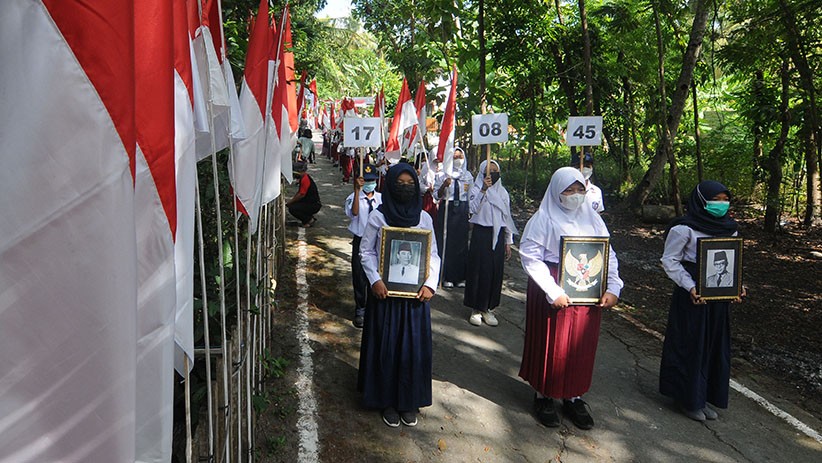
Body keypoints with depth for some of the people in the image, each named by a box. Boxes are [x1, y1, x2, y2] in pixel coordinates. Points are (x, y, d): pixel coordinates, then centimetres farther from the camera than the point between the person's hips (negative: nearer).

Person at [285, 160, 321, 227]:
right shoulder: (303, 178, 14)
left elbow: (301, 195, -22)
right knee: (292, 204, 16)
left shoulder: (305, 179, -20)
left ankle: (309, 220, -5)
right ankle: (310, 218, 14)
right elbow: (299, 192, 22)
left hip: (314, 206, -10)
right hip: (309, 202, 10)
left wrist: (290, 202, -10)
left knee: (292, 208, -19)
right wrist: (291, 200, 10)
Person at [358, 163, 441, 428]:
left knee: (414, 346, 7)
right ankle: (387, 401, 21)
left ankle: (409, 401, 22)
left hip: (416, 292, 2)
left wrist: (430, 284, -8)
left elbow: (433, 254, 6)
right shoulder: (378, 216, -2)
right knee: (386, 345, 5)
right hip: (385, 291, -2)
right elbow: (366, 251, 0)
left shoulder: (424, 217, 4)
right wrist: (375, 280, -13)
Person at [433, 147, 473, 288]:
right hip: (446, 211, -2)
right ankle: (447, 277, 5)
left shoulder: (468, 175, 11)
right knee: (445, 243, -3)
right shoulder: (442, 174, 3)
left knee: (461, 243, 3)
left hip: (462, 212, 2)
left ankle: (460, 277, 11)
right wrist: (444, 185, -20)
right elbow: (436, 195, -3)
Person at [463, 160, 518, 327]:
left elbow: (507, 218, 14)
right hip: (481, 233, -4)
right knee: (479, 270, -1)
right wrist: (483, 190, -29)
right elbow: (473, 209, -20)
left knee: (495, 272, 5)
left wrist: (508, 242, 11)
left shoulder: (503, 192, 11)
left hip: (498, 235, 4)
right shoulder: (476, 189, -2)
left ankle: (488, 308, 16)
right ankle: (476, 309, 10)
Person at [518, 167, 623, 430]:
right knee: (549, 344, 5)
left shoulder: (592, 219, 9)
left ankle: (573, 397, 26)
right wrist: (552, 291, -21)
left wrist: (613, 288, -6)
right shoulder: (544, 218, -6)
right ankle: (543, 395, 23)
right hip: (553, 292, -4)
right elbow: (530, 257, -14)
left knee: (581, 346, 11)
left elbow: (609, 256, 8)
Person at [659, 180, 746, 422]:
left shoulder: (729, 228, 7)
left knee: (715, 346, 12)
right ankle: (688, 399, 18)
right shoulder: (685, 228, -12)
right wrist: (690, 287, -20)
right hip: (692, 294, -6)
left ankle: (704, 397, 27)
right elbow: (669, 260, -10)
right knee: (690, 345, 3)